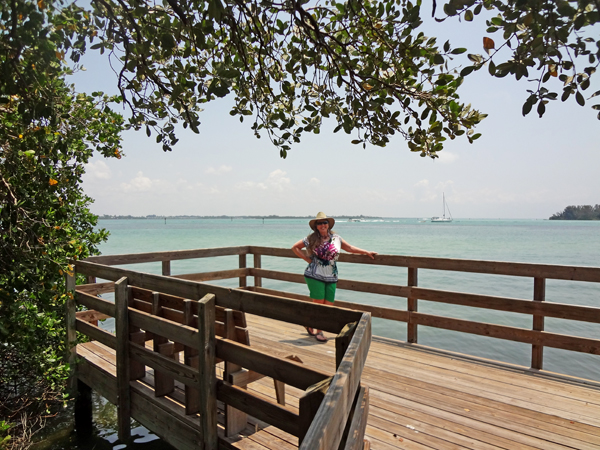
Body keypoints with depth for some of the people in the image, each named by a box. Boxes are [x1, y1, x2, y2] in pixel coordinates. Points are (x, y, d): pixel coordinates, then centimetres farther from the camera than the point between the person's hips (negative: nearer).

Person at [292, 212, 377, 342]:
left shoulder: (336, 238, 7)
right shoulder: (311, 239, -1)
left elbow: (350, 248, 19)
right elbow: (295, 247, 9)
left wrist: (367, 252, 18)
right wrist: (307, 258, 0)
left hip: (331, 277, 3)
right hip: (315, 276, -3)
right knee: (318, 303, -3)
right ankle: (318, 331, 15)